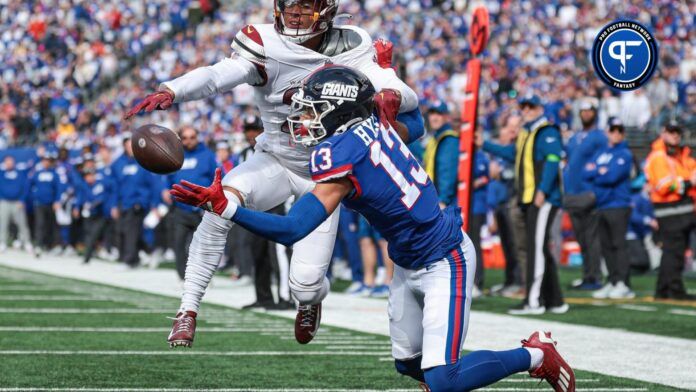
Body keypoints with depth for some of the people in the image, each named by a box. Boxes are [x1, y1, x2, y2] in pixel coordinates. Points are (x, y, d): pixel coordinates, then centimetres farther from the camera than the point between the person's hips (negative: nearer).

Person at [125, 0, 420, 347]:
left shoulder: (351, 48, -13)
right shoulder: (267, 47, -19)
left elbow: (409, 98, -20)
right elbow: (217, 76, -37)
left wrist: (391, 96, -46)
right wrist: (170, 91, -58)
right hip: (275, 161, -1)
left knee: (306, 283, -7)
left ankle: (310, 300, 35)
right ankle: (188, 311, -23)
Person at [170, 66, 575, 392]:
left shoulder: (340, 155, -27)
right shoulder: (374, 124, -3)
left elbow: (292, 230, -30)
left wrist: (225, 206, -33)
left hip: (444, 263, -9)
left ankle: (536, 354, 7)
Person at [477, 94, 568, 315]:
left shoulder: (548, 132, -7)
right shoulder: (526, 134, 22)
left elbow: (552, 160, -18)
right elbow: (512, 153, 36)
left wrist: (542, 191, -25)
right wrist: (484, 145, 35)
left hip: (543, 200, -10)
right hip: (528, 200, 10)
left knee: (537, 247, -12)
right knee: (540, 249, 11)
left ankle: (533, 301, -15)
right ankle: (555, 301, 16)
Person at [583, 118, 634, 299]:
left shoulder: (624, 154, -4)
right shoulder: (600, 153, 17)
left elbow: (613, 177, -17)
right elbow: (586, 174, 7)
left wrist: (595, 173, -2)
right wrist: (601, 171, -8)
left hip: (618, 206, -7)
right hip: (601, 206, 7)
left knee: (619, 245, -9)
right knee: (606, 246, 9)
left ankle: (623, 284, -10)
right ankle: (612, 282, 15)